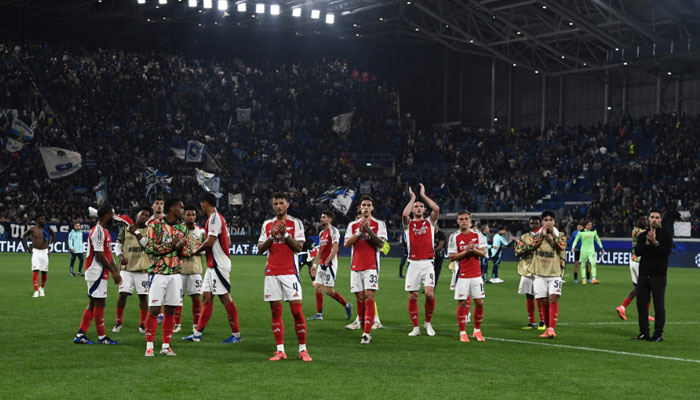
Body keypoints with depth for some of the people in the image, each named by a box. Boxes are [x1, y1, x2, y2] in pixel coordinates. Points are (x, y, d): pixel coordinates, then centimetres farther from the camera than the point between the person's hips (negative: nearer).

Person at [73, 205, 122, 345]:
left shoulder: (105, 231, 17)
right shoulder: (98, 231, -15)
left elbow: (108, 255, 21)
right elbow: (99, 255, -19)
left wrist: (116, 271, 17)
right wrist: (113, 271, -17)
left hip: (101, 274, 10)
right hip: (97, 273, -10)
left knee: (93, 304, 11)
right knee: (99, 303, -4)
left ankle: (80, 335, 13)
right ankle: (102, 337, 1)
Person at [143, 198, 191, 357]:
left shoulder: (183, 228, 12)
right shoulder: (155, 224, -4)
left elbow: (188, 252, 15)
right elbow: (149, 248, -12)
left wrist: (182, 247, -8)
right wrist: (171, 245, -16)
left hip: (175, 273, 5)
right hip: (158, 272, -5)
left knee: (170, 310, 5)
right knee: (154, 309, -7)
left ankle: (166, 346, 12)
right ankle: (149, 346, 1)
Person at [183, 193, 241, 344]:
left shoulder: (214, 218, -14)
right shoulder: (219, 217, 17)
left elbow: (210, 242, -20)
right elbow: (228, 242, 19)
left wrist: (196, 251, -3)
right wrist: (204, 247, 17)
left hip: (218, 265, -10)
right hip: (213, 265, 10)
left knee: (225, 298, -6)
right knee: (207, 297, 9)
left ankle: (236, 335, -1)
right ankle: (197, 334, 12)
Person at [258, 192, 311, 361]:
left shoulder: (296, 223, 3)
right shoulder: (267, 224, 13)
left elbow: (298, 247, -5)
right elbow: (260, 248, 7)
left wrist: (285, 233, -15)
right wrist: (271, 236, -8)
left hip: (290, 271, -3)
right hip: (271, 272, 3)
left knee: (297, 310, -8)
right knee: (275, 311, 2)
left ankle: (303, 349, -1)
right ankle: (280, 350, 5)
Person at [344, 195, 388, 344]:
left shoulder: (379, 224, 5)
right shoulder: (353, 225, 14)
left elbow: (380, 244, -8)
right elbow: (346, 243, 2)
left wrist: (368, 230, -18)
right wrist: (360, 232, -9)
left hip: (371, 266, -4)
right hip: (356, 266, 4)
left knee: (369, 298, -13)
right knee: (359, 299, 5)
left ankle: (367, 333, -16)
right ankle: (364, 329, 14)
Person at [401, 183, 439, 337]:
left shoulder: (430, 222, 11)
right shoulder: (408, 224, 9)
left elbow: (436, 208, -7)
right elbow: (404, 214, -14)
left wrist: (423, 195, 1)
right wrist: (412, 197, -3)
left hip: (428, 263, 0)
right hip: (413, 264, 1)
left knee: (429, 294, -13)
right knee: (412, 296, 1)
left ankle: (428, 323, 7)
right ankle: (415, 327, 10)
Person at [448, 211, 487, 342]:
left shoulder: (477, 235, 6)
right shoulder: (454, 237, -2)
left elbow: (483, 253, 4)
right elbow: (452, 257, -5)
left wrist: (474, 250, -14)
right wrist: (466, 251, -16)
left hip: (476, 274, 3)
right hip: (462, 275, -3)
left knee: (479, 302, 1)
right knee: (462, 303, -3)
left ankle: (477, 331, 16)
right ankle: (462, 333, 6)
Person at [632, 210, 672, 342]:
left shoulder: (665, 235, 2)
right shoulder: (642, 235, 14)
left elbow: (667, 252, -10)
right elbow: (637, 252, 0)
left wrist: (655, 242, -18)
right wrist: (647, 243, -14)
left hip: (658, 275, -4)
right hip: (643, 274, 4)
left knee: (659, 306, -3)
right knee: (641, 304, 5)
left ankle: (658, 334, 0)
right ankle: (644, 332, 13)